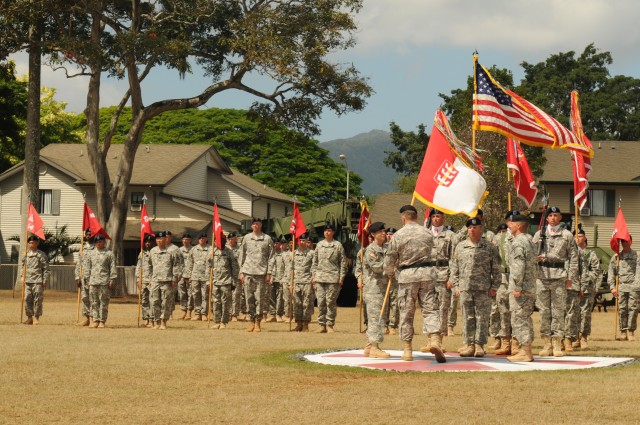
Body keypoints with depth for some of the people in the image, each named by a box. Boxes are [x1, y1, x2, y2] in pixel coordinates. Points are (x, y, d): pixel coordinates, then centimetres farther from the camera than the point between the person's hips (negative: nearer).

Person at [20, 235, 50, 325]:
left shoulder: (41, 255, -2)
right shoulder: (26, 254, 12)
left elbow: (46, 269, -2)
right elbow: (23, 266, 20)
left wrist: (45, 281, -6)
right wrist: (21, 277, 10)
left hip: (38, 281, -5)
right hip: (28, 281, 5)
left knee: (38, 300, -4)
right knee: (27, 299, 4)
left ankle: (36, 318, 4)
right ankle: (29, 317, 12)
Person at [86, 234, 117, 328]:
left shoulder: (109, 253, 1)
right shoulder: (92, 253, 15)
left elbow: (113, 268, -1)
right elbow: (89, 267, 19)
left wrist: (111, 281, -7)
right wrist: (88, 280, 14)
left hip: (104, 282, -4)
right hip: (93, 281, 4)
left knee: (104, 302, -4)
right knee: (94, 302, 3)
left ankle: (102, 321, 0)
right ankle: (95, 320, 7)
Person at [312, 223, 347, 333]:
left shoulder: (338, 245, 3)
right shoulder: (319, 245, 13)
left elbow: (343, 262, 2)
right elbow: (315, 261, 15)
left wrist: (341, 277, -4)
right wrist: (314, 276, 8)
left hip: (333, 278, -3)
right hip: (320, 278, 3)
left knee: (331, 302, -3)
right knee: (321, 302, 1)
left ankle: (330, 325, 2)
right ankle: (322, 325, 6)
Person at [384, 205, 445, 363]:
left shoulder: (398, 236, -3)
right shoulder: (428, 233, 6)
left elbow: (390, 260, 3)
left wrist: (389, 272, 25)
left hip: (407, 274, -1)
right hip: (426, 272, 1)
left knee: (406, 313, 7)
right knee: (430, 308, 2)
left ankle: (407, 350, 9)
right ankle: (434, 340, -19)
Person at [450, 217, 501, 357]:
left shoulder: (489, 247, 5)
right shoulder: (460, 247, 12)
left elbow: (496, 269, 4)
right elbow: (454, 268, 14)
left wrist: (494, 287, -2)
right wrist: (456, 285, 6)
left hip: (483, 289, -2)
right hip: (465, 288, 2)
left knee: (482, 317, -2)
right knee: (467, 318, 3)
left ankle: (479, 345, 4)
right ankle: (469, 344, 8)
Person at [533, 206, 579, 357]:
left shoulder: (567, 235, 7)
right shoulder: (539, 235, 12)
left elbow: (573, 257, 6)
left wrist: (571, 277, -1)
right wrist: (536, 258, -8)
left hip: (559, 277, -2)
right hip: (542, 276, 2)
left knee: (558, 310, -2)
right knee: (544, 310, 2)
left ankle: (557, 344, 1)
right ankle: (547, 343, 7)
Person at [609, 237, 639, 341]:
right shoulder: (616, 256, 12)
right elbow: (611, 272, 13)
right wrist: (612, 286, 3)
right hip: (621, 286, 2)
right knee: (622, 309, -2)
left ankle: (631, 332, 2)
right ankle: (623, 332, 3)